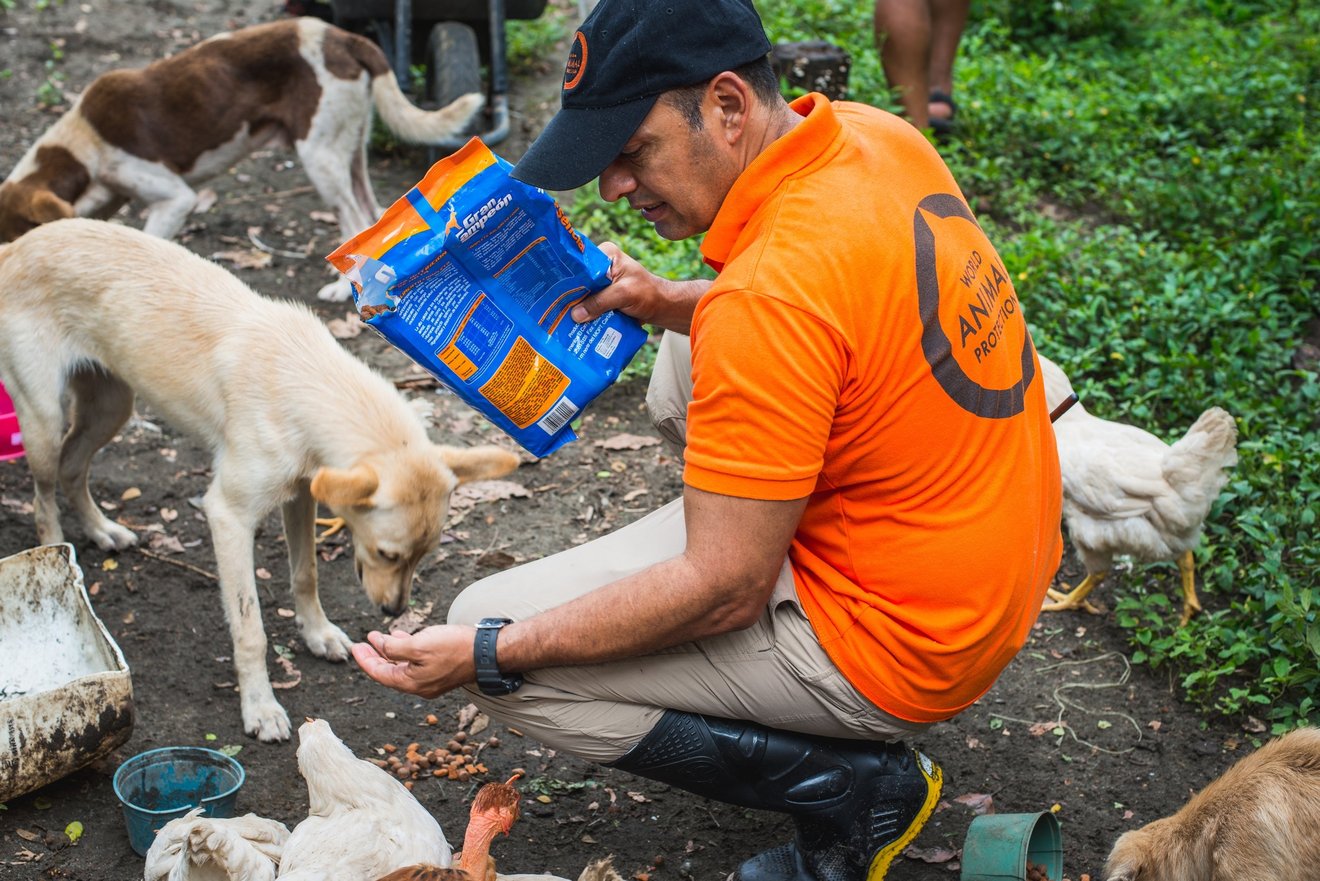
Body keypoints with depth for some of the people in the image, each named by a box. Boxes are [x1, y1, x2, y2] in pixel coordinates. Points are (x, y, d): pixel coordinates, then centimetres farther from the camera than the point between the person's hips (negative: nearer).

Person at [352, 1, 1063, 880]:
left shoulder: (771, 295, -30)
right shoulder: (881, 137, -3)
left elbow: (723, 589, -24)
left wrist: (485, 652, -19)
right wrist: (666, 302, 2)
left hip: (902, 643, -9)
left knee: (503, 650, -7)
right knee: (687, 363, 22)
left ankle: (855, 785, 0)